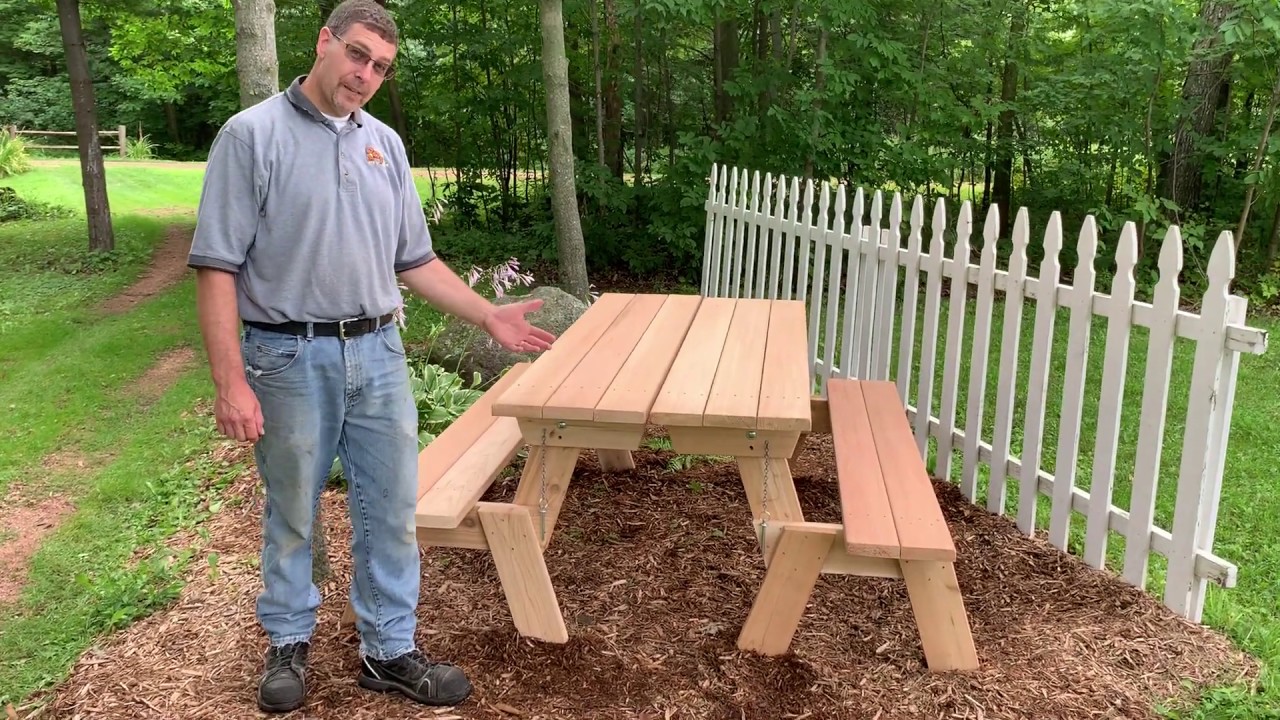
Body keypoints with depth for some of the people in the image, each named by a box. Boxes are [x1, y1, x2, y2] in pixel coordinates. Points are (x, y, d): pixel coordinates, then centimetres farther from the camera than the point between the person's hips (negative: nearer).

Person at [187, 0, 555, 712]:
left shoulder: (385, 144, 9)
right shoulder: (253, 135, -6)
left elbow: (414, 259, 14)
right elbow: (218, 265, -10)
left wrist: (490, 315, 9)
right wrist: (230, 381, -15)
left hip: (378, 353, 4)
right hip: (290, 358, -4)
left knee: (392, 507, 8)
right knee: (293, 512, 12)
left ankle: (390, 650, 23)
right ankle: (290, 641, 33)